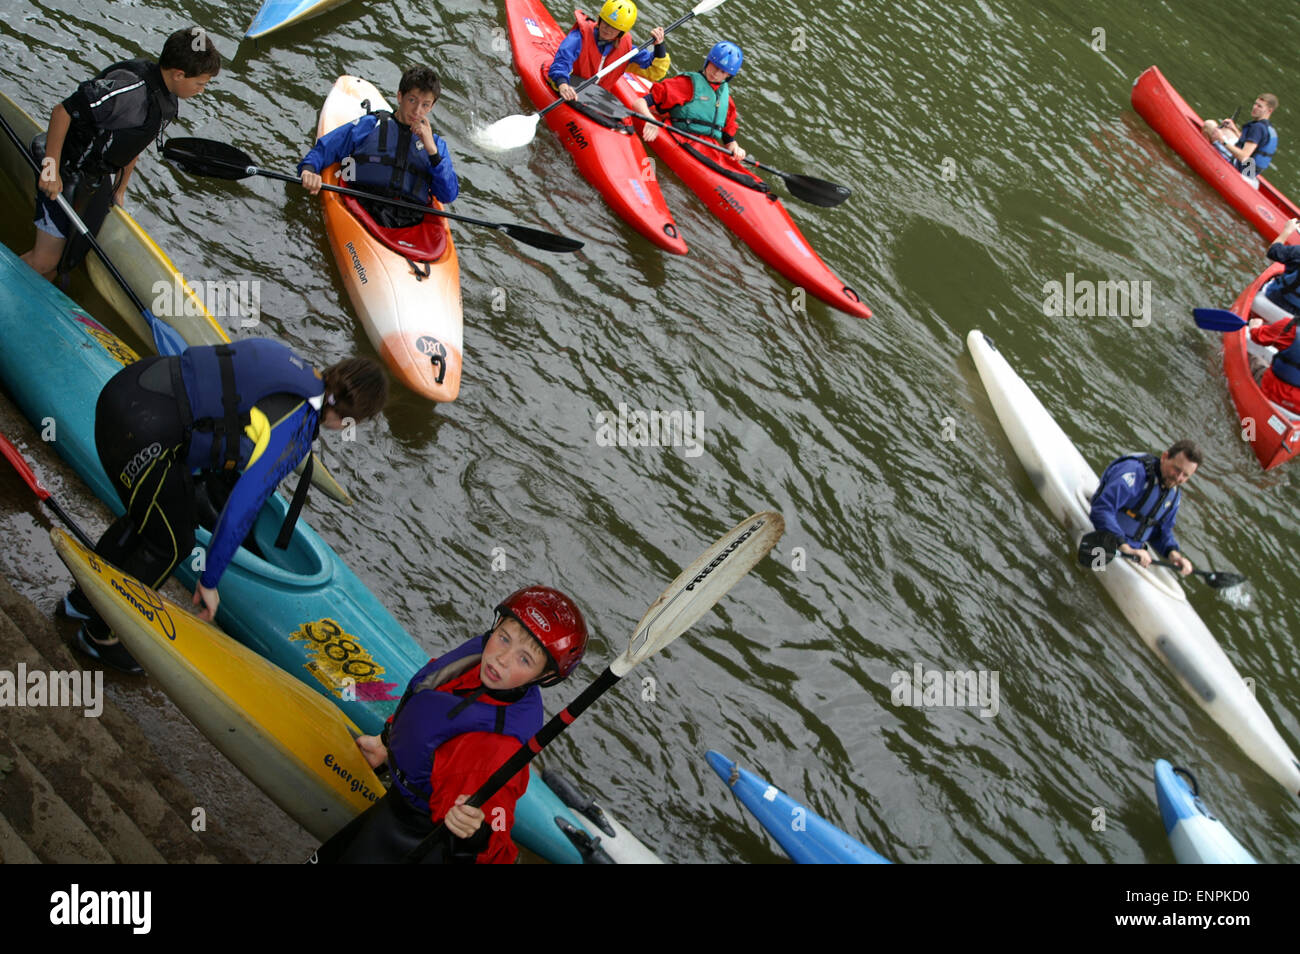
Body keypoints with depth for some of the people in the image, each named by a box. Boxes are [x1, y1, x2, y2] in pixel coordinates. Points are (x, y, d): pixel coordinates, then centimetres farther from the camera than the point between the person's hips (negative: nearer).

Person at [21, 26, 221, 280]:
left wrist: (120, 190, 19)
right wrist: (51, 169, -22)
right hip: (64, 170, -9)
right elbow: (62, 111, -25)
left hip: (98, 178, 9)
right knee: (45, 261, -8)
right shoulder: (129, 87, -30)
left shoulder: (169, 103, -1)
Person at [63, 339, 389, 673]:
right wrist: (209, 580, 3)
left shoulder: (295, 367, 9)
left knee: (150, 514, 29)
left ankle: (86, 598, 47)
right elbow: (240, 510, -11)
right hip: (141, 435, -8)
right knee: (171, 545, 12)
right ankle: (101, 635, 31)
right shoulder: (295, 432, -13)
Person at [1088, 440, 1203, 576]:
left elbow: (1163, 530, 15)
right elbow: (1102, 509, -32)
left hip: (1133, 551, 8)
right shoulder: (1136, 471, -21)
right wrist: (1125, 547, -37)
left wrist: (1173, 552, -8)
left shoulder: (1174, 494, 9)